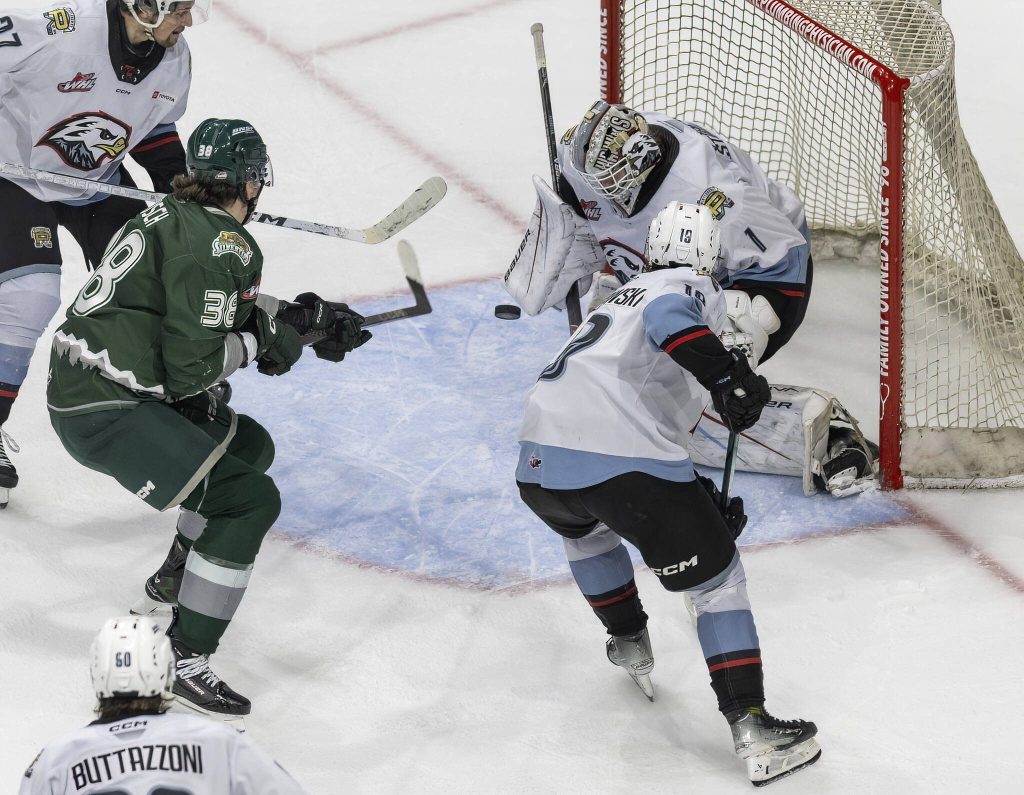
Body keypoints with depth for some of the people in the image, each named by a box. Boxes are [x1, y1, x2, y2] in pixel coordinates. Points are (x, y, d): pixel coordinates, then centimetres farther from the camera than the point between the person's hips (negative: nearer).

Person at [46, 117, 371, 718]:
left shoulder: (177, 216, 12)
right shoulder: (221, 243, -18)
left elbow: (227, 305, 27)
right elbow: (191, 365, -21)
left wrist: (302, 318, 18)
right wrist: (262, 344, -5)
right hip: (106, 414, -10)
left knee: (249, 446, 27)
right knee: (250, 499, -15)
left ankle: (178, 577, 41)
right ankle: (184, 659, -13)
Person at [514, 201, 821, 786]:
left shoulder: (623, 297, 35)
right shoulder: (696, 290, 12)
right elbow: (667, 316, -16)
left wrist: (699, 497, 43)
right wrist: (724, 372, -26)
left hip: (539, 466, 7)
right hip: (625, 460, -7)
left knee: (586, 525, 40)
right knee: (717, 578, 6)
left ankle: (628, 641, 50)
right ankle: (753, 731, -1)